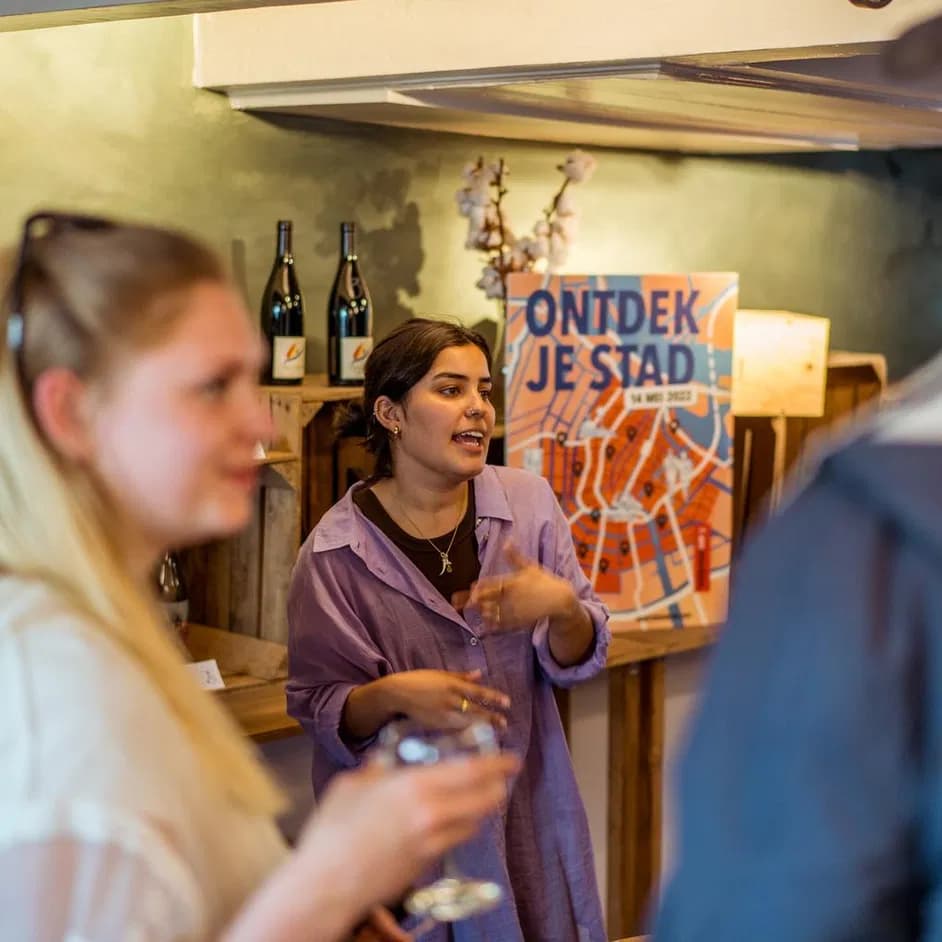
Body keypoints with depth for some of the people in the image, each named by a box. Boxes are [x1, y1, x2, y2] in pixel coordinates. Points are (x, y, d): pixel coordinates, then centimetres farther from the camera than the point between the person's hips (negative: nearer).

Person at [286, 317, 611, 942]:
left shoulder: (528, 501, -3)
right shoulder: (335, 553, -12)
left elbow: (580, 661, 1)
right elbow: (321, 711, -7)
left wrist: (561, 606, -20)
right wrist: (392, 695, -26)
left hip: (527, 803, 3)